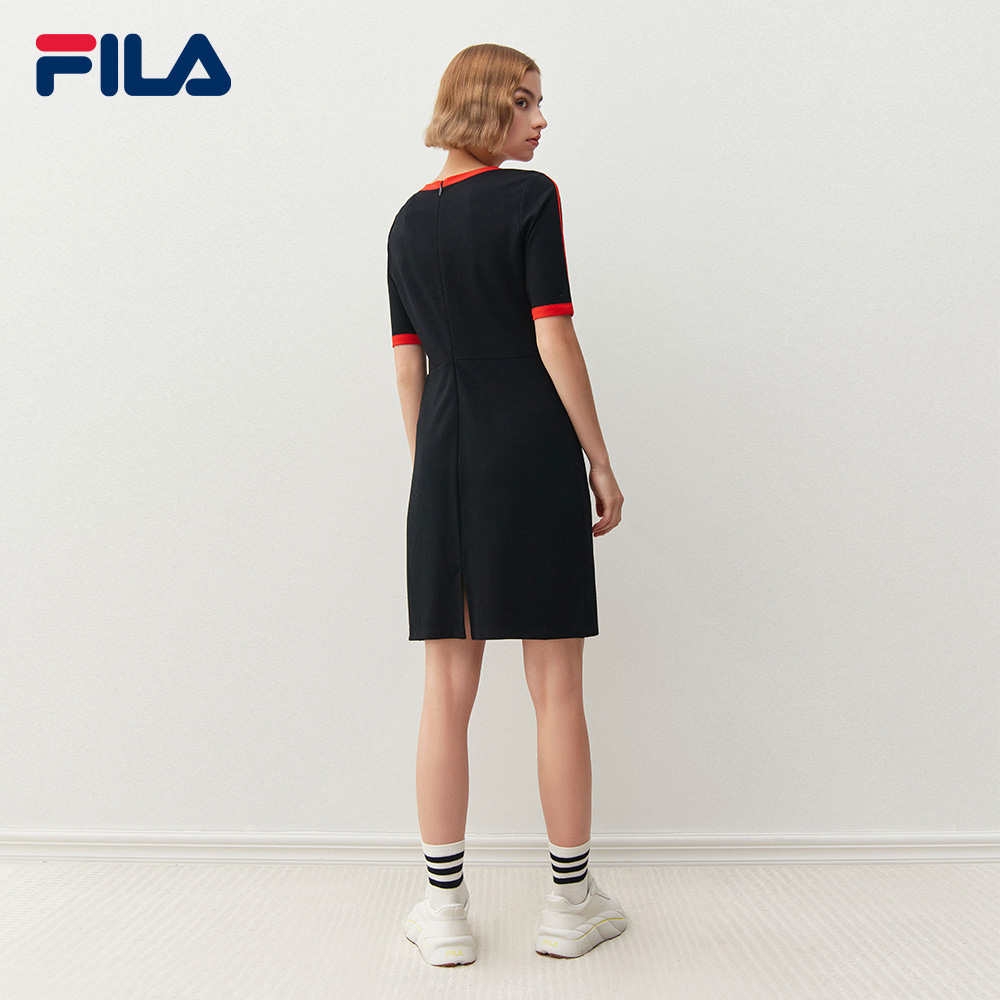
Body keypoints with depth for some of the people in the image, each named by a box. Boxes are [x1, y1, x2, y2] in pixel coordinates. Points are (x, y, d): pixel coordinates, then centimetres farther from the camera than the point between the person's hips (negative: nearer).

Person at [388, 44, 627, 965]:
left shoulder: (410, 221, 13)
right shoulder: (530, 197, -4)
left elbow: (410, 366, 12)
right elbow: (555, 340, -9)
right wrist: (603, 466, -3)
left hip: (444, 462, 5)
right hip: (534, 457, -5)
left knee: (447, 692, 8)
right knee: (556, 690, 5)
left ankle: (445, 908, 17)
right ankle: (572, 905, 18)